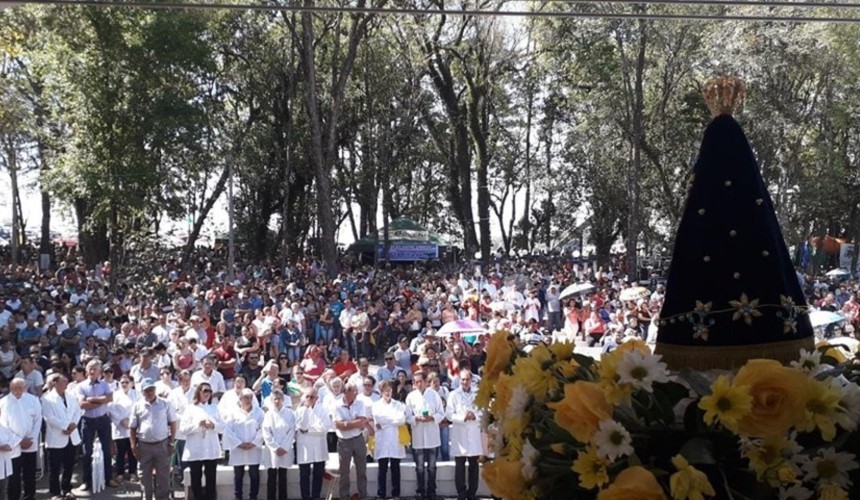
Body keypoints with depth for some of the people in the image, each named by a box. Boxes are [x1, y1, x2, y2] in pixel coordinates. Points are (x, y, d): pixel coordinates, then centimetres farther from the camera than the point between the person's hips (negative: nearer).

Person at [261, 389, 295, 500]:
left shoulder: (290, 414, 3)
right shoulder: (268, 414, 4)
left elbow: (291, 432, -2)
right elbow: (266, 433, -2)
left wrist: (284, 447, -11)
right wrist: (276, 448, -11)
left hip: (285, 451, 0)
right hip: (272, 450, 0)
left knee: (283, 477, 5)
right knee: (271, 478, 0)